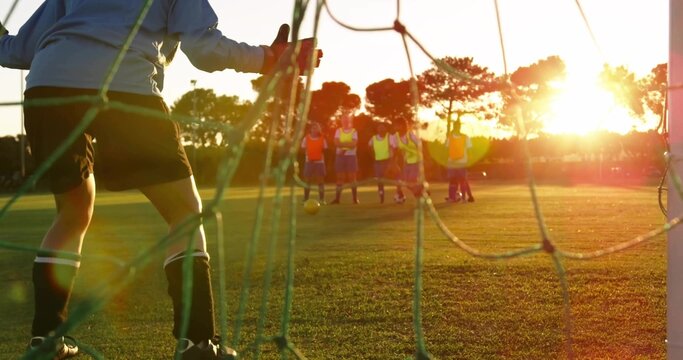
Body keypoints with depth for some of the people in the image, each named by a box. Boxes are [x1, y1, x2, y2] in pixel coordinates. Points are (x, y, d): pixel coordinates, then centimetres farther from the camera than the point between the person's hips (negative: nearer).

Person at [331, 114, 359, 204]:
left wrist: (342, 144, -12)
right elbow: (336, 143, -7)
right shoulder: (338, 131, 7)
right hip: (340, 156, 2)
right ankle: (337, 198, 6)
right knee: (340, 177, 3)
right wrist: (348, 144, -13)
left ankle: (355, 198, 2)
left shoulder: (354, 131, 2)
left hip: (351, 156, -2)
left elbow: (353, 144, -13)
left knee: (352, 177, -2)